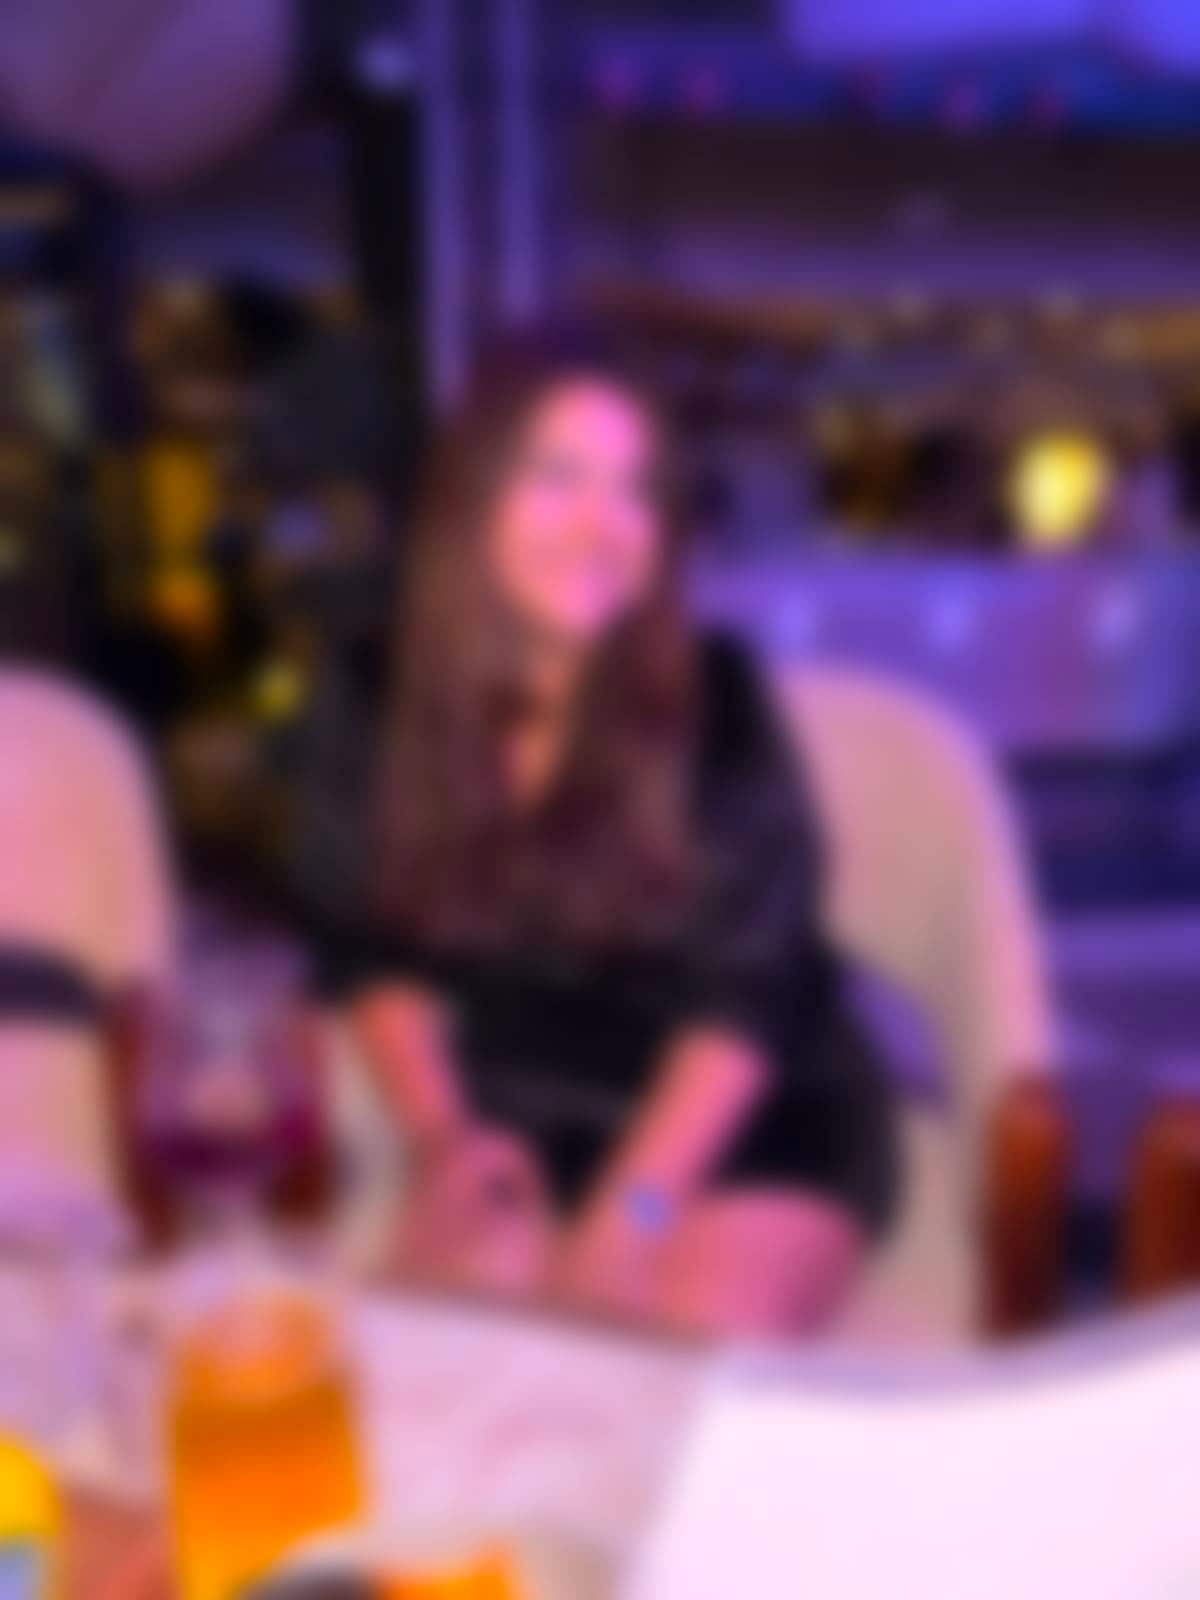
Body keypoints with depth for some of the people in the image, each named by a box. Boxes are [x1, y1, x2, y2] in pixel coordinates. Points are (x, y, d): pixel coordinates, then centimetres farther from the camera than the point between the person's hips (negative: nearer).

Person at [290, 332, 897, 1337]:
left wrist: (626, 1213, -22)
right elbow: (371, 948, 6)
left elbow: (749, 991, -16)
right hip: (521, 1129, 2)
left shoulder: (713, 702, -14)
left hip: (759, 1128, -2)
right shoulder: (385, 721, -4)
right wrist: (442, 1131, -7)